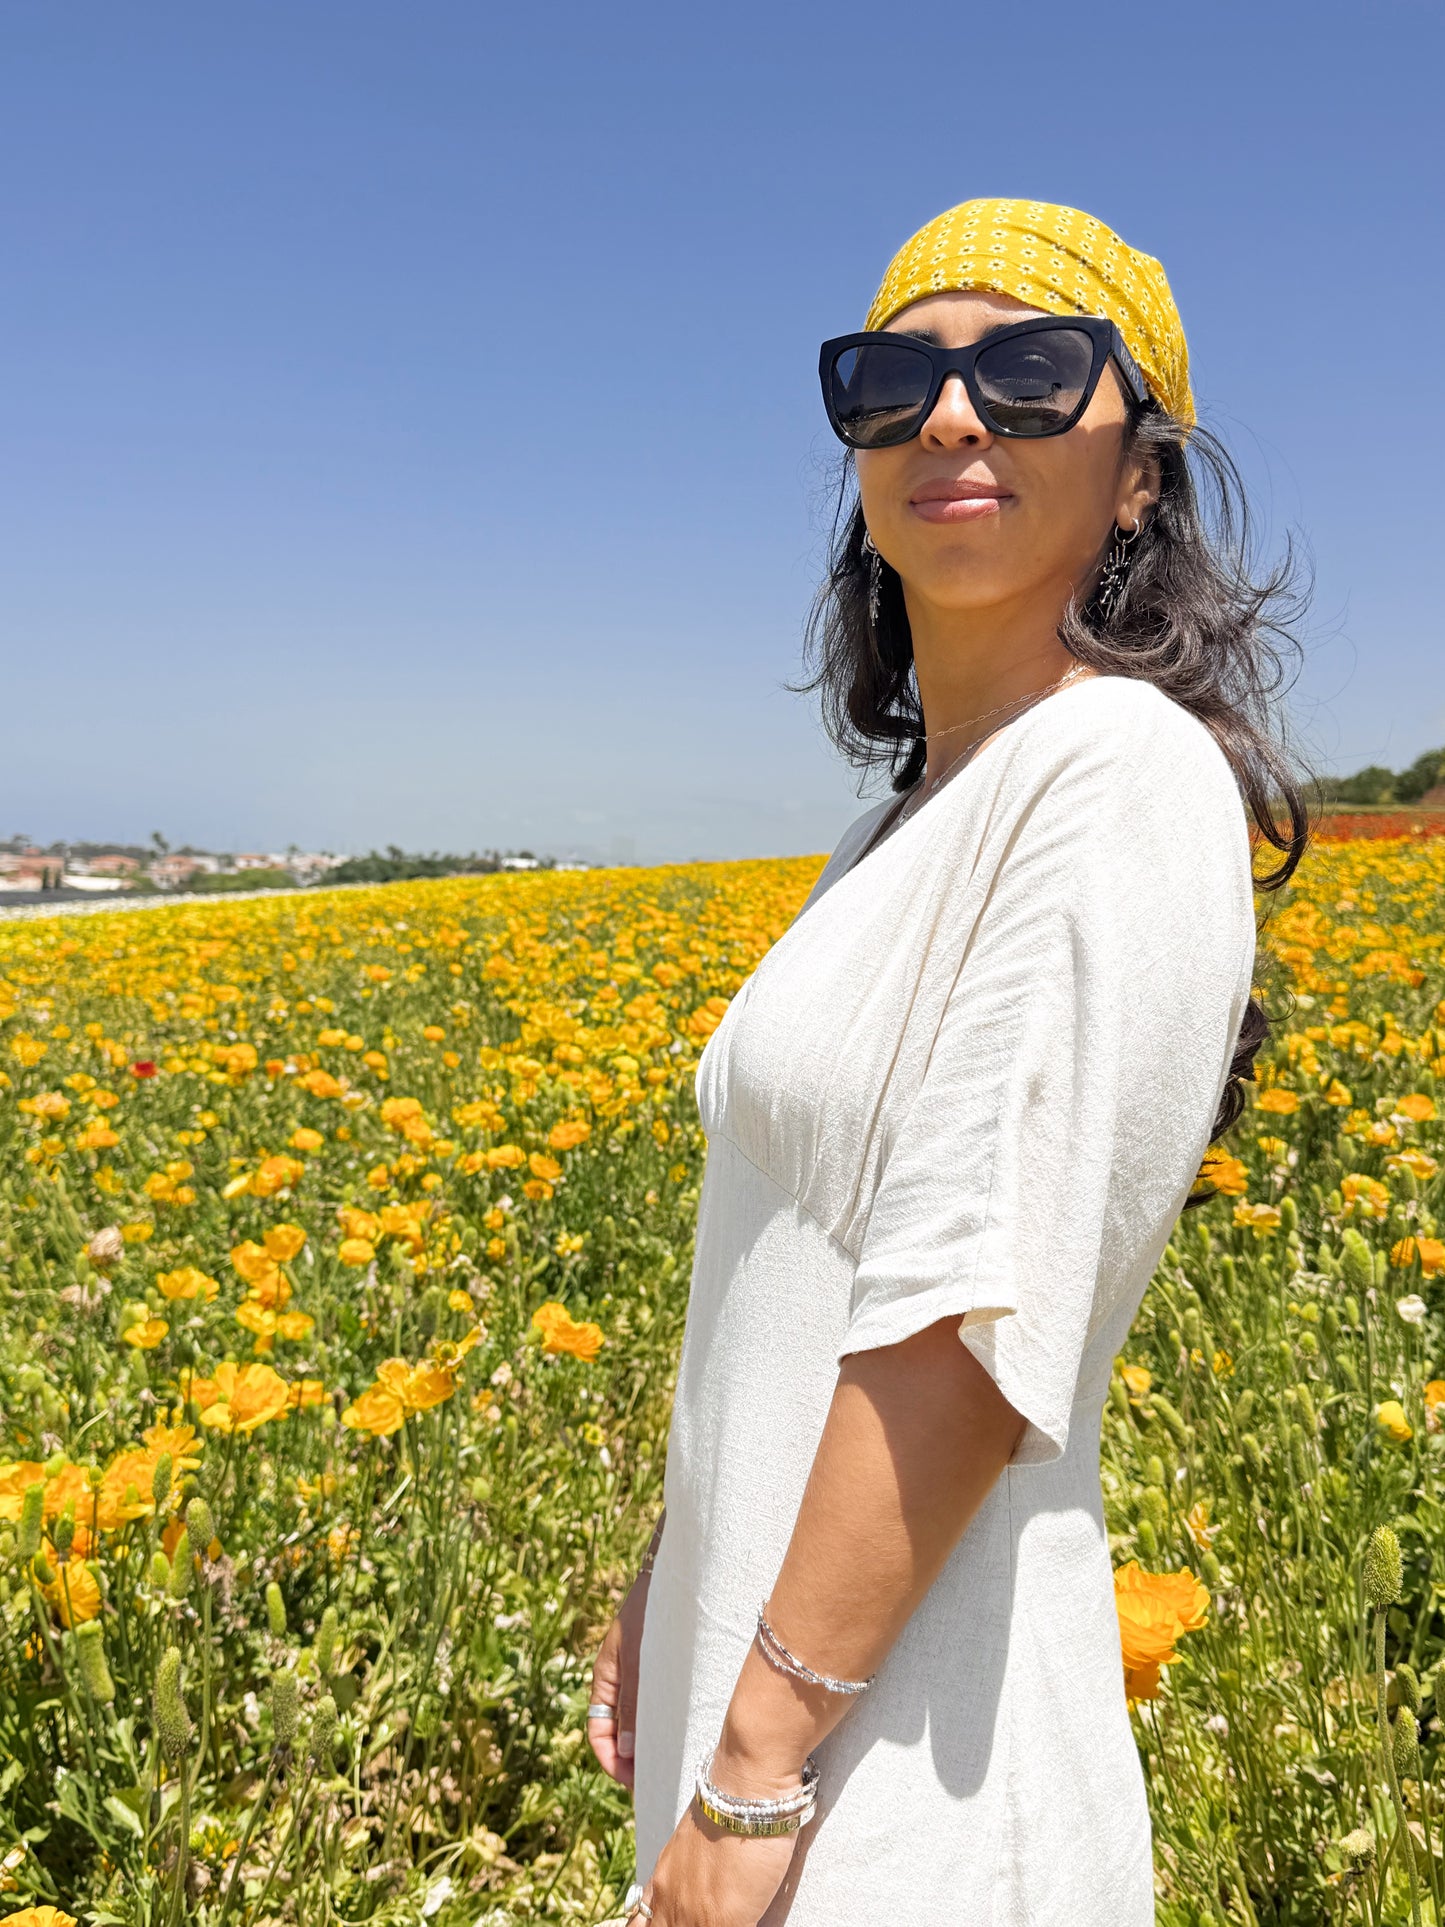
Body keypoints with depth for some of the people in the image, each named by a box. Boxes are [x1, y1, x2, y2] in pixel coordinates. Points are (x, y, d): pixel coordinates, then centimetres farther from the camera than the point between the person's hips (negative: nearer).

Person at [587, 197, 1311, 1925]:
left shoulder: (1124, 773, -17)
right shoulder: (908, 827, 8)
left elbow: (976, 1303, -23)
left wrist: (751, 1780, -19)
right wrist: (669, 1583, 16)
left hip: (895, 1743, -8)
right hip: (769, 1638, 8)